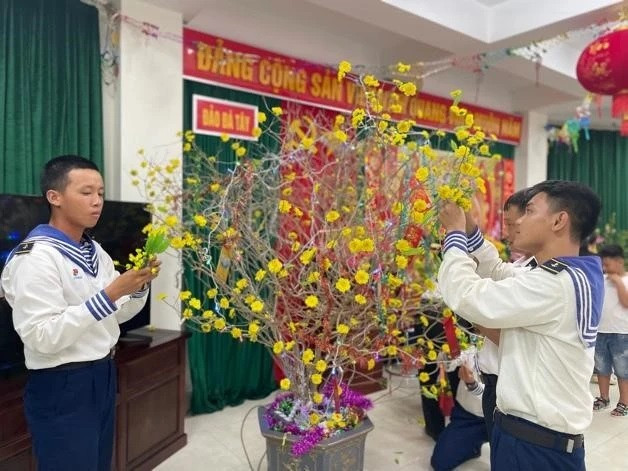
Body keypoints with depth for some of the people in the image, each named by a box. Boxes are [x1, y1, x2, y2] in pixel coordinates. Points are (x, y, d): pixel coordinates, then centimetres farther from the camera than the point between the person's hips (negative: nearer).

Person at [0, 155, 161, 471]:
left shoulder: (95, 251, 7)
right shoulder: (36, 256, -18)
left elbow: (118, 314, 12)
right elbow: (43, 337, -24)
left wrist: (139, 286, -7)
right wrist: (109, 294, -27)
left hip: (103, 377, 8)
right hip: (61, 387, -8)